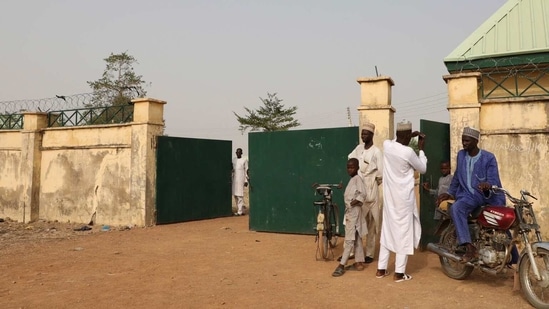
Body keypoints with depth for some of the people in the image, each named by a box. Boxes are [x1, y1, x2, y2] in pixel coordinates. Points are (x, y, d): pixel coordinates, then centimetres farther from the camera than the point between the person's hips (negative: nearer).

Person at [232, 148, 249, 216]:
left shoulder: (245, 160, -2)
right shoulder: (233, 160, 13)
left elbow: (246, 170, -3)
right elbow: (232, 169, 17)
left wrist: (246, 181, -8)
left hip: (241, 179, -6)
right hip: (234, 179, 6)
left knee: (240, 195, -9)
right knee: (235, 194, 7)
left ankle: (240, 211, -6)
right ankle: (242, 207, 21)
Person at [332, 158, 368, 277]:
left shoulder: (357, 179, -11)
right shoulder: (352, 180, 16)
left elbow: (363, 194, -23)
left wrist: (355, 202, -28)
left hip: (354, 212, -10)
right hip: (350, 212, 10)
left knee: (349, 239, -7)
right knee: (356, 238, 13)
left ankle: (341, 265, -7)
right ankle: (359, 263, 19)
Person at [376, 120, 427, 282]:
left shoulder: (387, 145, -3)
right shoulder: (408, 152, -19)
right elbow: (423, 169, -1)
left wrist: (409, 137, 21)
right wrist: (421, 149, 7)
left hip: (389, 196, 6)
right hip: (403, 197, -6)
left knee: (387, 230, 13)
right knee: (403, 232, 3)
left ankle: (381, 269, 19)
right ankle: (399, 273, 8)